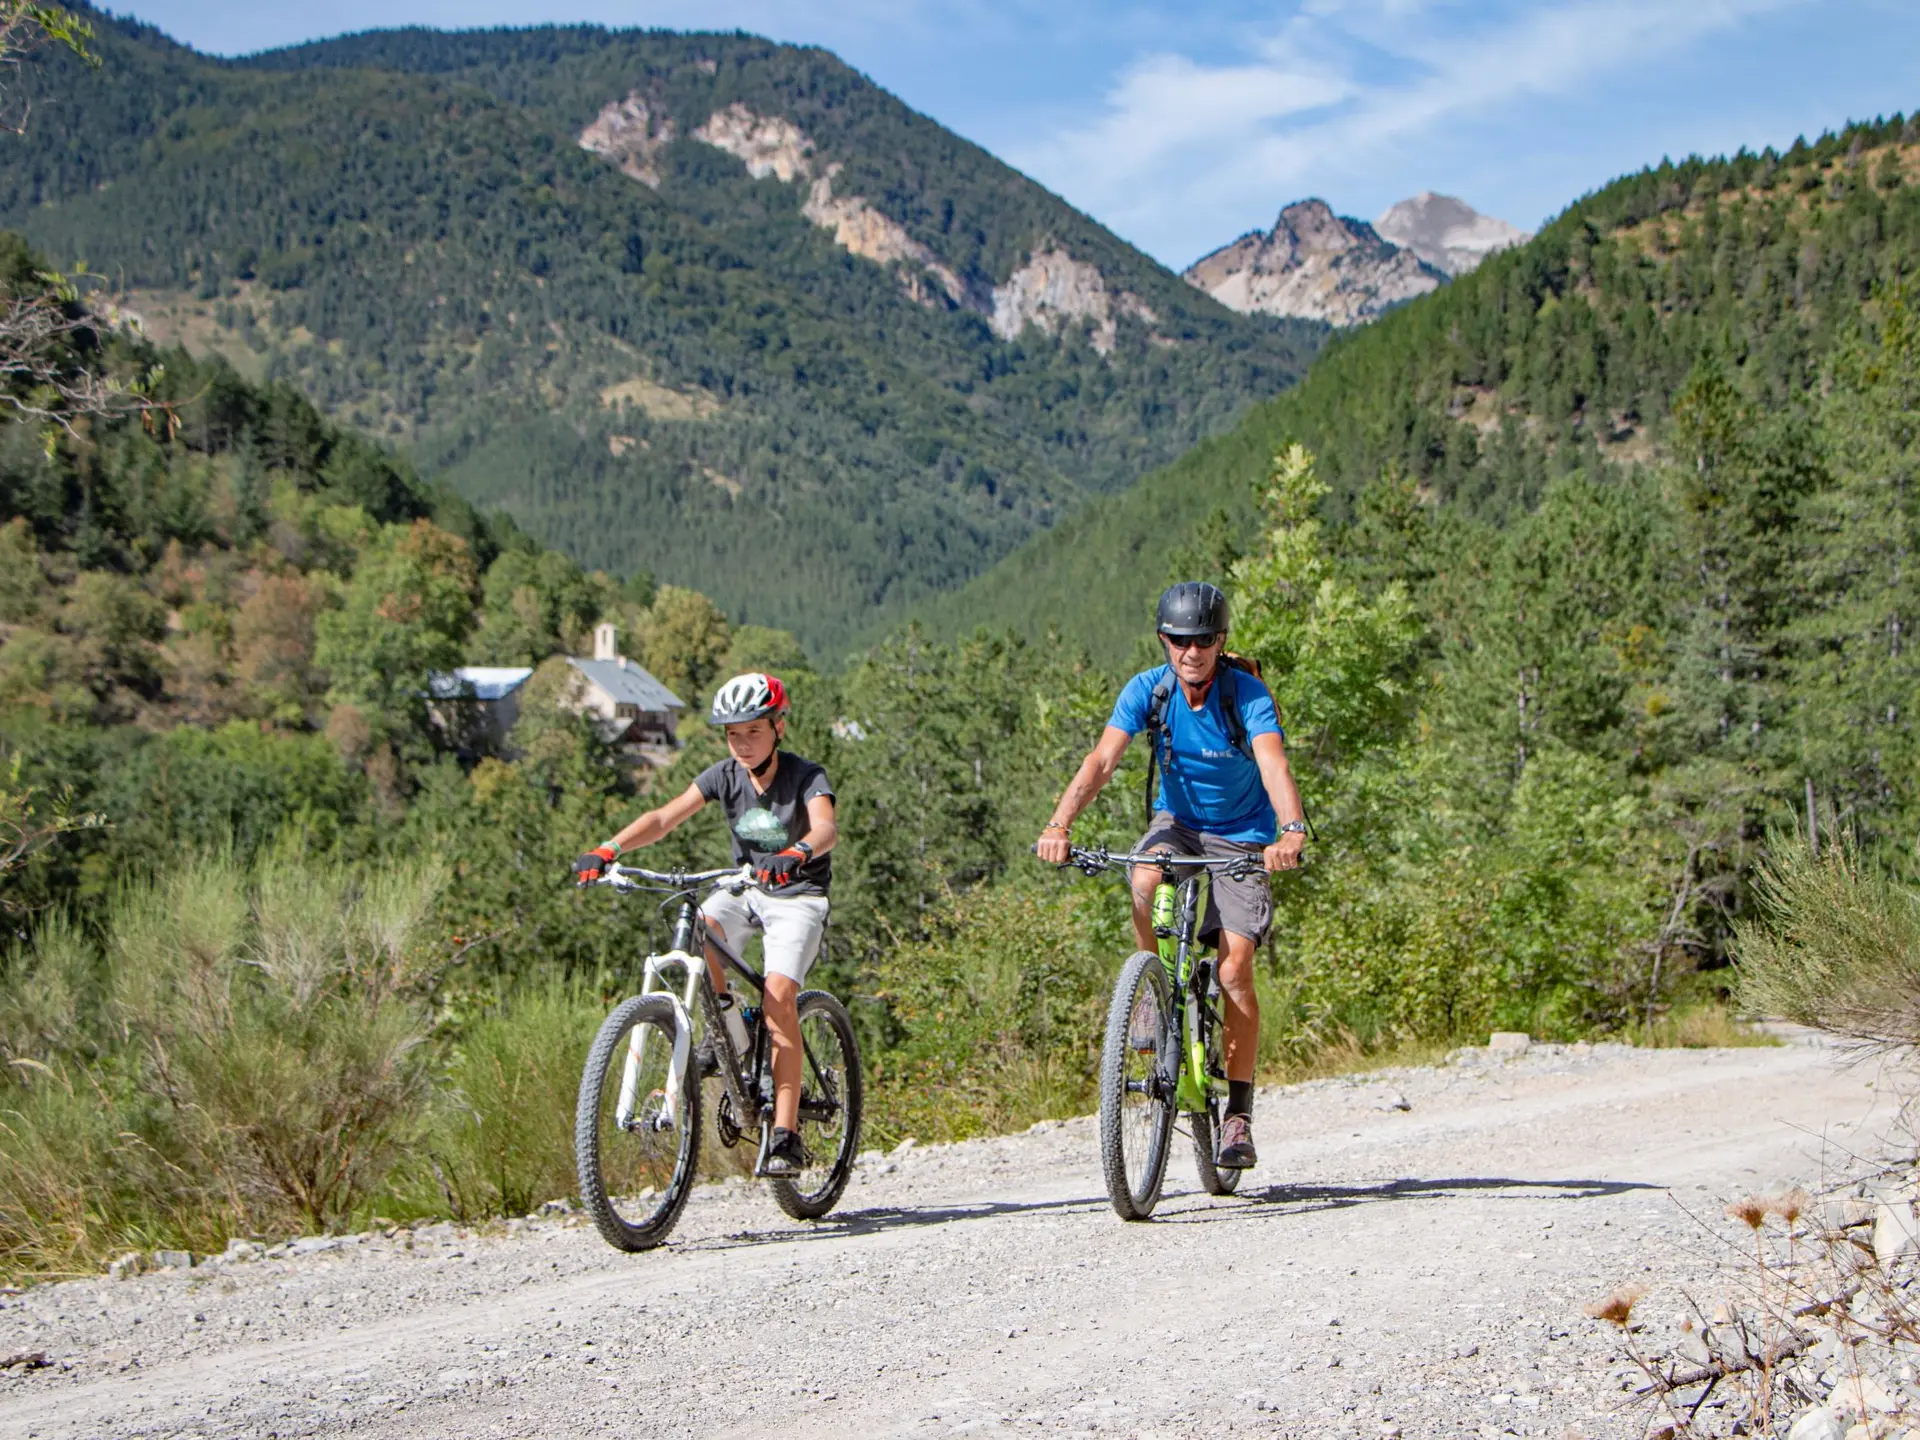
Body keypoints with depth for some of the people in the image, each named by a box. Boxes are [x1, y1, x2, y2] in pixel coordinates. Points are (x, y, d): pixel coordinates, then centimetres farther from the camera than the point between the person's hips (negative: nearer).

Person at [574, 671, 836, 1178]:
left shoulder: (806, 776, -18)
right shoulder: (724, 775, -8)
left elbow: (826, 827, -38)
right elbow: (665, 818, -18)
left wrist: (796, 854, -62)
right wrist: (608, 849, -35)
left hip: (798, 894, -4)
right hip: (743, 887, 4)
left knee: (779, 995, -24)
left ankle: (786, 1135, -23)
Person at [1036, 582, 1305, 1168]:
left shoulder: (1247, 694, -22)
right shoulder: (1147, 689, -15)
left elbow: (1274, 765, -38)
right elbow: (1102, 760, -25)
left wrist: (1292, 831, -57)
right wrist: (1059, 824, -41)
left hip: (1242, 835, -2)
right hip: (1177, 821, 2)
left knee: (1234, 971, -14)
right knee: (1144, 884, -34)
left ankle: (1239, 1114, -3)